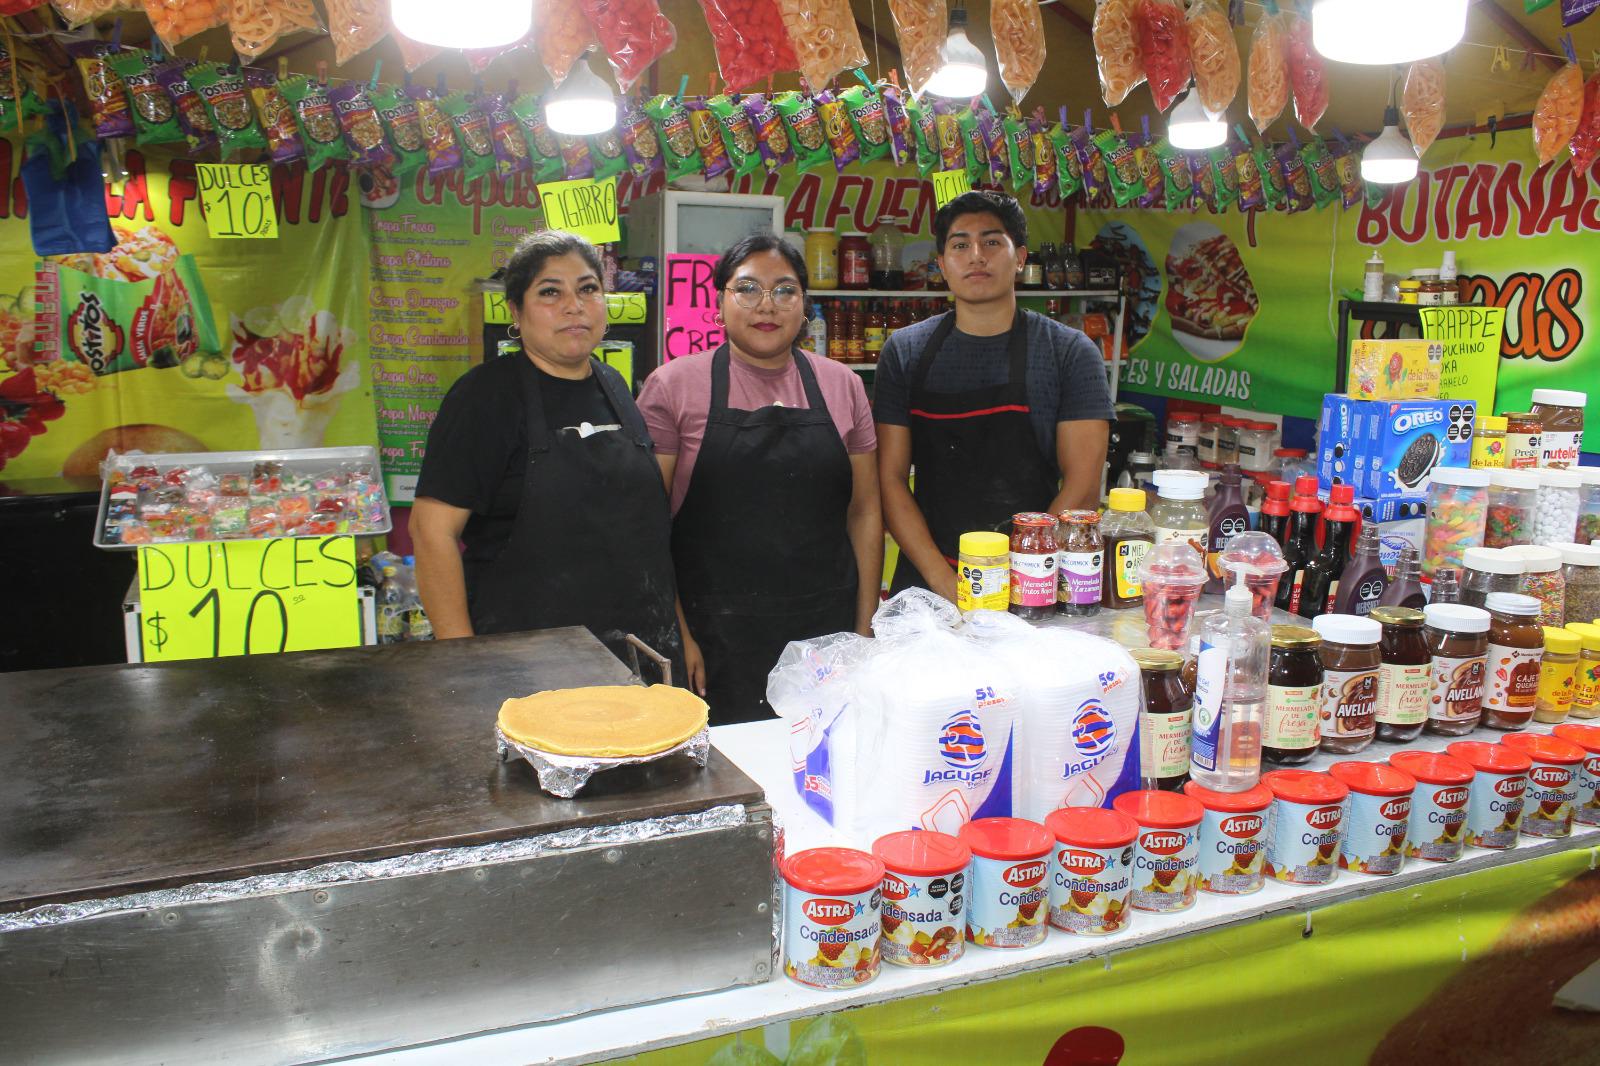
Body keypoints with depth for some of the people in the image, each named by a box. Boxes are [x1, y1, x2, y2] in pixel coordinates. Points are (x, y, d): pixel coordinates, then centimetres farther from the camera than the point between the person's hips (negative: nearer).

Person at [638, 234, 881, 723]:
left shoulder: (841, 385, 8)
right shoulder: (673, 386, -1)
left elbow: (864, 512, 10)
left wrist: (866, 628, 6)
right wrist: (676, 635, -8)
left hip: (827, 630, 3)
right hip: (715, 641, -2)